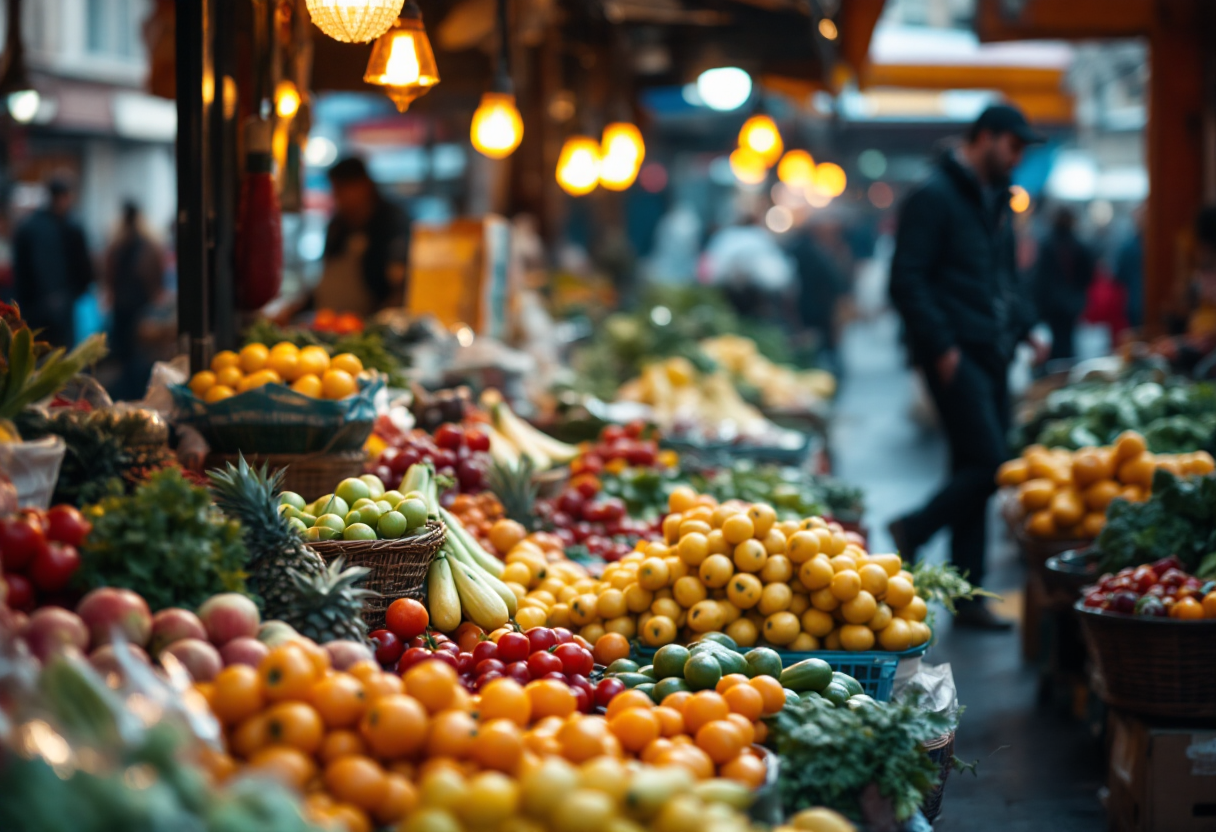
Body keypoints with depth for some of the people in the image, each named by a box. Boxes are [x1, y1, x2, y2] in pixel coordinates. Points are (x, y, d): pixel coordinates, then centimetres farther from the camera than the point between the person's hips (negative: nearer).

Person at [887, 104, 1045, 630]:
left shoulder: (995, 200, 19)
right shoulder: (934, 197, -8)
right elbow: (908, 282, -14)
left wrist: (1026, 324, 13)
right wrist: (941, 347, -18)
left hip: (992, 354, 9)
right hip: (957, 357, -9)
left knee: (975, 472, 8)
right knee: (988, 463, -16)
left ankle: (967, 596, 11)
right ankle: (913, 531, 5)